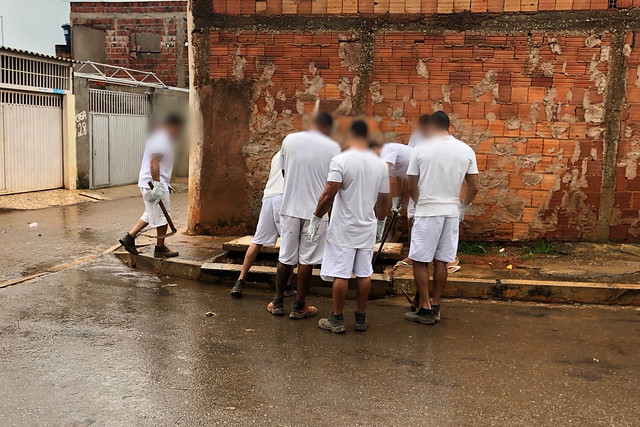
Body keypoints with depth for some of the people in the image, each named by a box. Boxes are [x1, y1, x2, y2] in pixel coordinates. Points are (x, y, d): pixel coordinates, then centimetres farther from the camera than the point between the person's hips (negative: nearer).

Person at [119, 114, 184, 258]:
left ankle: (129, 237, 15)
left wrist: (165, 184, 27)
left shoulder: (157, 138, 19)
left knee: (150, 214, 18)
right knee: (162, 215, 0)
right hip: (154, 183, -11)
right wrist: (157, 185, -26)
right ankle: (160, 248, 10)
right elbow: (154, 164, -23)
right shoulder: (162, 141, -16)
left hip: (146, 183, 11)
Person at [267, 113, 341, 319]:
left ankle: (278, 303, 22)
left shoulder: (290, 140, 1)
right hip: (316, 210, -2)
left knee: (285, 257, 13)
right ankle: (299, 306, 14)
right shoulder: (332, 147, -5)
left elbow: (283, 171, 11)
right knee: (306, 259, 6)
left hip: (290, 207, 2)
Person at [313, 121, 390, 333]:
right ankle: (360, 318, 20)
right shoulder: (380, 164, 4)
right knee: (364, 274, 11)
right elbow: (383, 200, 11)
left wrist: (316, 218, -6)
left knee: (340, 275, 2)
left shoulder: (341, 160, -12)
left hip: (343, 229, -5)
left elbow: (329, 194, -17)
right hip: (367, 229, 5)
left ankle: (337, 319, 9)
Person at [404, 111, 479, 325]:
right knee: (441, 262, 12)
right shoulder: (466, 151, 2)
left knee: (420, 261, 6)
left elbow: (412, 188, -3)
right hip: (452, 213, 4)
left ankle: (425, 309, 8)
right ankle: (435, 308, 19)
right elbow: (473, 187, 3)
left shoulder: (421, 150, -7)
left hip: (427, 213, -4)